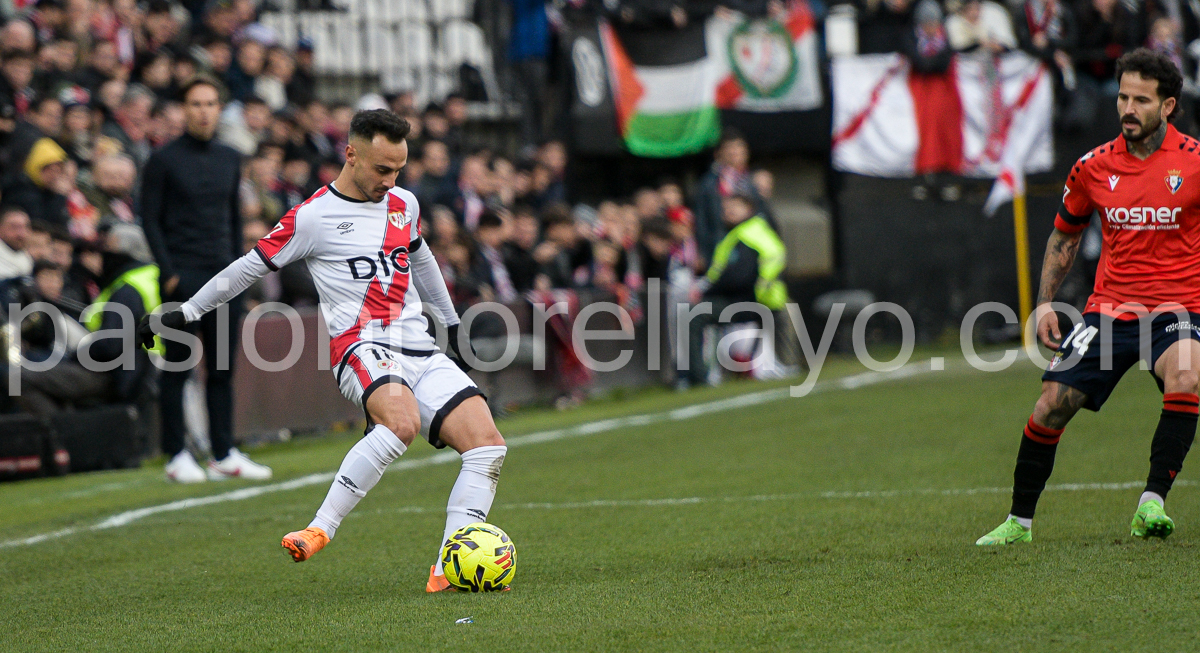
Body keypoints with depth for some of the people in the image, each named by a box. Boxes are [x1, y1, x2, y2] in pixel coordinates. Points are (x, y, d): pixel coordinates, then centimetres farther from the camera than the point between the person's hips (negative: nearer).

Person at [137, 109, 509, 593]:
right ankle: (320, 531, -32)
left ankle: (449, 570, -17)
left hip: (421, 351, 7)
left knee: (488, 444, -14)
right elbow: (250, 267, 6)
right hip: (361, 346, -6)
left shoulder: (404, 205, 16)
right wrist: (183, 314, 11)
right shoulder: (312, 217, -2)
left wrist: (451, 322, 40)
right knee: (401, 424, -38)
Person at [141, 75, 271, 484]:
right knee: (177, 366, -2)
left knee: (223, 369, 4)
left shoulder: (230, 159, 14)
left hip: (223, 276, 5)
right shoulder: (165, 160, -2)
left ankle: (224, 455, 8)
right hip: (183, 277, -5)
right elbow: (151, 220, -3)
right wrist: (169, 273, -11)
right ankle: (177, 456, 1)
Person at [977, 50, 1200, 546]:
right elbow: (1065, 235, 18)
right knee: (1051, 406, -7)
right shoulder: (1094, 167, 3)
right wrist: (1045, 301, 9)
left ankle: (1151, 505, -27)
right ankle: (1019, 520, 11)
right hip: (1109, 307, 3)